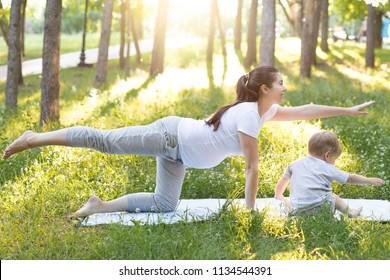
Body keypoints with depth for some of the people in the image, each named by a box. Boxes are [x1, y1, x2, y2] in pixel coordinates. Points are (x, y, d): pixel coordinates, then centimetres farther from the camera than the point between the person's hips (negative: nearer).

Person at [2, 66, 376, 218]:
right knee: (104, 140, -6)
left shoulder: (266, 110, 5)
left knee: (164, 204, 7)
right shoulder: (249, 115, -22)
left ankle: (100, 206, 9)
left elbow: (305, 111, 14)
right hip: (170, 138, -9)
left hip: (178, 151, 9)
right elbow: (253, 167, -19)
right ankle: (34, 138, 2)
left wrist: (349, 110, 16)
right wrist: (249, 209, -13)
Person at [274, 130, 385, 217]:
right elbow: (350, 178, 16)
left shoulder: (295, 164, 18)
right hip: (321, 206, -1)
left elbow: (283, 180, 30)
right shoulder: (327, 168, 8)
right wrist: (369, 180, 29)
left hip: (298, 210, 1)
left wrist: (278, 197, 48)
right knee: (333, 197, 27)